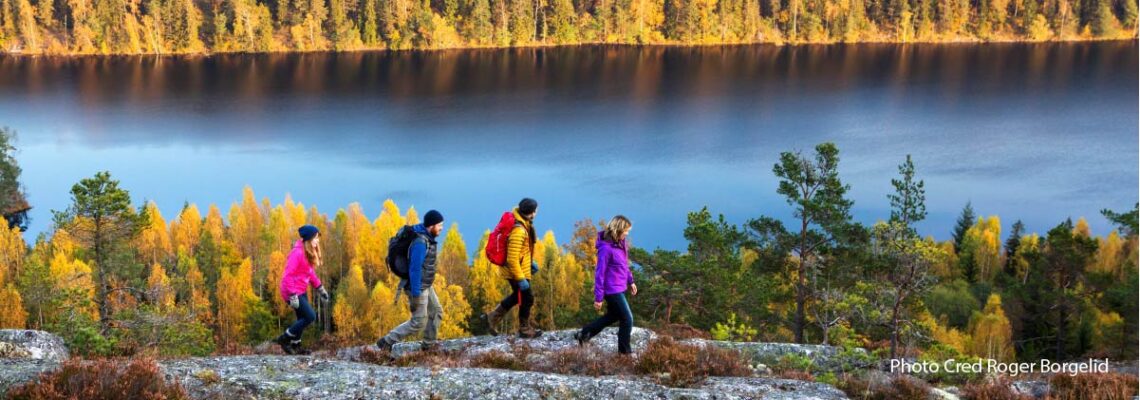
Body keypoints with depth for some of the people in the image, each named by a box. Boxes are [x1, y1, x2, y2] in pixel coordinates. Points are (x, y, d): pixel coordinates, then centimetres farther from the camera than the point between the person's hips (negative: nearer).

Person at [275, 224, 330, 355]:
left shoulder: (309, 253, 6)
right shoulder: (297, 253, -23)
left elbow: (310, 272, 17)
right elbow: (287, 276, -24)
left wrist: (320, 288, 17)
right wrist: (292, 295, -27)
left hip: (302, 291, 9)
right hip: (293, 292, -9)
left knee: (303, 318, 13)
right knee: (310, 316, -10)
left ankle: (295, 345, 26)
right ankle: (284, 339, 1)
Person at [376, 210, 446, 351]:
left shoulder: (426, 238, 4)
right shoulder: (420, 242, -27)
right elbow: (414, 269, -28)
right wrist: (415, 296, -26)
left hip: (425, 285, 10)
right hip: (417, 287, -10)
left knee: (436, 312, 16)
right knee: (418, 323, -2)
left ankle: (429, 344, 27)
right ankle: (386, 342, 4)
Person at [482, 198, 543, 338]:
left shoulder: (524, 224, 1)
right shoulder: (518, 231, -30)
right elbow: (512, 259, -30)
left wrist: (531, 262, 20)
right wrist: (521, 279, -25)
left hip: (522, 267, 10)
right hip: (516, 271, -10)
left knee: (518, 295, 25)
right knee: (526, 298, 7)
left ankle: (493, 317, 31)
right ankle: (525, 330, 25)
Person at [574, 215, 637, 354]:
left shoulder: (621, 243, 2)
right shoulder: (606, 248, -24)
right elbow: (600, 273, -20)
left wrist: (630, 281, 18)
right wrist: (598, 297, -18)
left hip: (620, 288, 9)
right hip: (612, 290, -9)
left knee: (613, 316, 22)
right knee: (627, 319, 0)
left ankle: (583, 334, 31)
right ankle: (624, 351, 16)